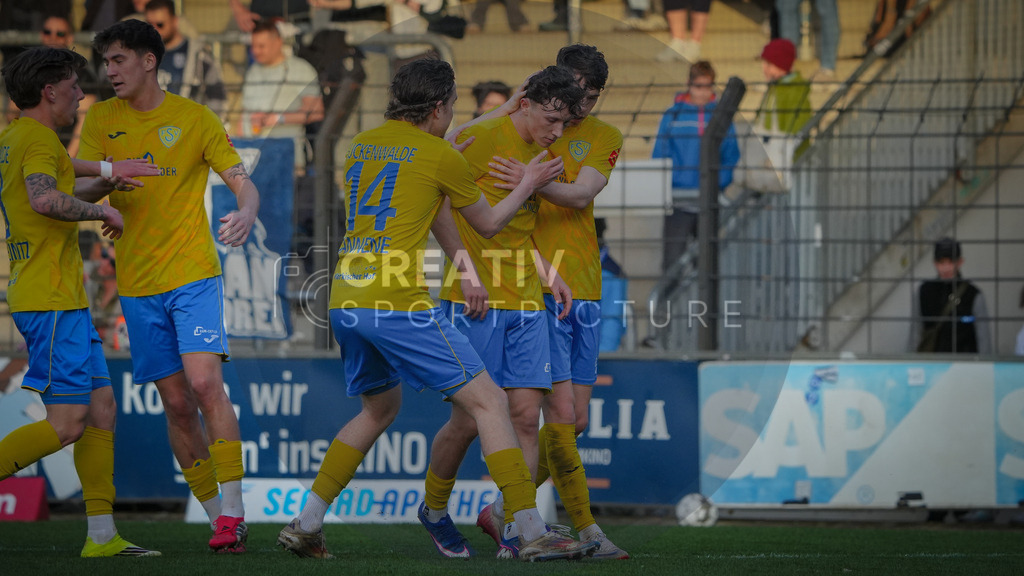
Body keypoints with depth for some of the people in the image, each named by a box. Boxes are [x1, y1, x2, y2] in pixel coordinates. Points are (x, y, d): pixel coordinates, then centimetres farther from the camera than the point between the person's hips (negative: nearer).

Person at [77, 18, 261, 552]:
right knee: (176, 403, 2)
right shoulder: (101, 119, 8)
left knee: (204, 383, -19)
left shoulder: (196, 119, 0)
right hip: (137, 282, 3)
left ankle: (233, 511, -18)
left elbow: (244, 184, -3)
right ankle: (218, 516, 10)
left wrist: (245, 214, -27)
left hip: (193, 272, -3)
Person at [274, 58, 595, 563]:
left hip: (344, 301, 7)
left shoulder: (361, 145, 16)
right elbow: (488, 224, 13)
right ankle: (533, 534, -10)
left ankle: (305, 523, 20)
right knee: (488, 402, -3)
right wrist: (528, 185, 27)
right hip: (397, 303, -7)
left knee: (380, 408, 26)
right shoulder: (440, 156, -1)